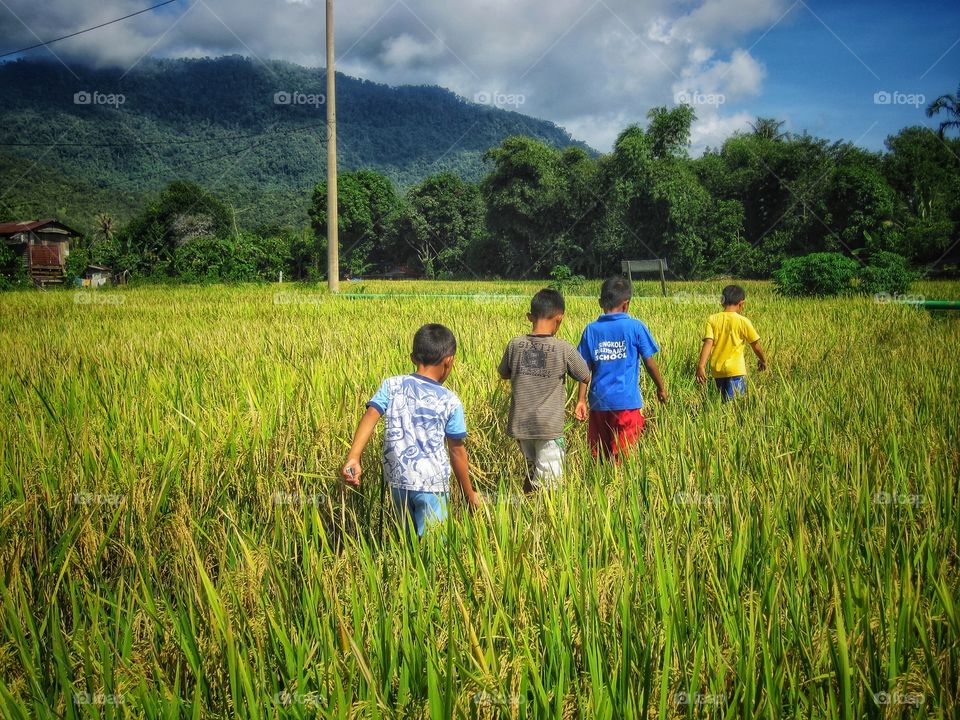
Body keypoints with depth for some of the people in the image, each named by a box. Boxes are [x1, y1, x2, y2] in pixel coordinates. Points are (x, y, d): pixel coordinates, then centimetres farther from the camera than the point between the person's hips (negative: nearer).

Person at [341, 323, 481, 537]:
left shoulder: (391, 385, 1)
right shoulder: (450, 401, -5)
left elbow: (370, 417, -14)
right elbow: (456, 451, -1)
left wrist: (353, 459, -22)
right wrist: (469, 493, 10)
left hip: (397, 480, 4)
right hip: (432, 484, -4)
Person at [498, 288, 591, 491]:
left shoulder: (515, 345, -2)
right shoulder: (564, 349, -10)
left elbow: (504, 374, 15)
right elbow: (586, 377, 5)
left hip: (520, 424, 5)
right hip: (549, 427, -5)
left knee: (532, 474, 23)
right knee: (548, 483, 2)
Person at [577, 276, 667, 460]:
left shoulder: (591, 329, 2)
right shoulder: (635, 327, -5)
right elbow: (649, 362, 0)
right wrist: (661, 388, 14)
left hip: (599, 401, 3)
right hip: (627, 401, -3)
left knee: (598, 455, 12)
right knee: (623, 458, 2)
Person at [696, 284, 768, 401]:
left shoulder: (712, 319, 2)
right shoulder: (743, 321, -3)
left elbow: (708, 343, -10)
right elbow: (756, 346, 5)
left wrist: (701, 365, -16)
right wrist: (763, 360, 23)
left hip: (717, 370, 4)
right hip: (736, 370, -4)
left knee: (725, 402, 18)